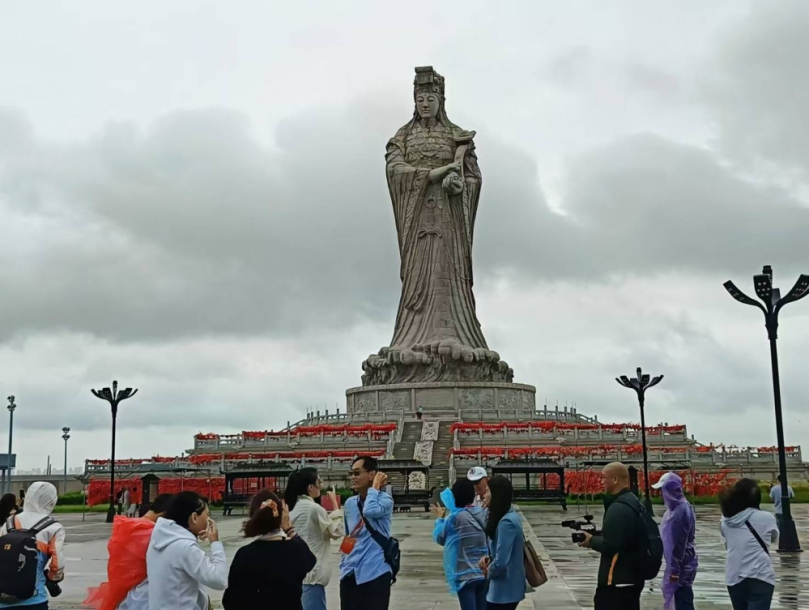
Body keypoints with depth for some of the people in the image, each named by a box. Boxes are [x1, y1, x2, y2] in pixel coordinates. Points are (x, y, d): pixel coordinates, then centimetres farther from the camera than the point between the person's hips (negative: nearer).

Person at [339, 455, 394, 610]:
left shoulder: (384, 500, -8)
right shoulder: (350, 503, 12)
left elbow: (370, 511, -31)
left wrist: (375, 487, -16)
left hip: (375, 572, -6)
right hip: (351, 573, 7)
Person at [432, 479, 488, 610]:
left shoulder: (455, 517, -14)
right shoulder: (483, 514, -1)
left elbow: (439, 537, 1)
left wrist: (440, 518, 19)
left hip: (465, 575, -5)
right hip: (484, 573, 5)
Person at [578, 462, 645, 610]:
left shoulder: (618, 508, -18)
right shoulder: (634, 503, 13)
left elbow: (610, 546, -24)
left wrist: (591, 540, -6)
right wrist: (596, 538, 12)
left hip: (616, 580, -10)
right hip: (632, 578, 10)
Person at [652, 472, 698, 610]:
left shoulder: (680, 510, -21)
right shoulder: (677, 507, 10)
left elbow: (679, 543, -22)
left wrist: (675, 570, -20)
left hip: (682, 565, -10)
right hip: (679, 563, 10)